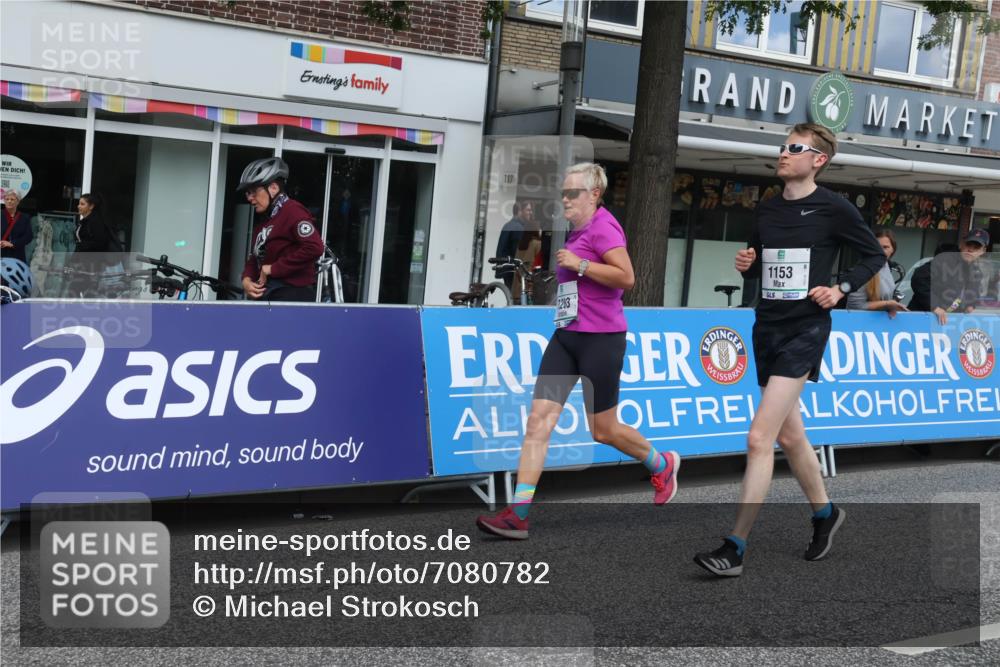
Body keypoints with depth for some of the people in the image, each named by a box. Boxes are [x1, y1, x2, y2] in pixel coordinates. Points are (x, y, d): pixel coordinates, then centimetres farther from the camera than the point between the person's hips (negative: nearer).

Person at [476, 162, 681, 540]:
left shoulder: (603, 226, -11)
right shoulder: (577, 231, 16)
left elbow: (626, 278, -21)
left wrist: (579, 264, -22)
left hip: (601, 339, -8)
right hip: (566, 336, 8)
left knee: (603, 430, 4)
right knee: (539, 419, -5)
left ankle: (662, 466, 33)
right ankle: (518, 514, -8)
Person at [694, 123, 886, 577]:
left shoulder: (834, 209, -5)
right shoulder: (765, 210, 11)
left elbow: (874, 256, 6)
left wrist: (841, 289, -8)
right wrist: (746, 265, 0)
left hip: (804, 331, -7)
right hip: (767, 328, 7)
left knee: (759, 438, -16)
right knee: (789, 436, 17)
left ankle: (734, 549, -13)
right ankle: (825, 514, 40)